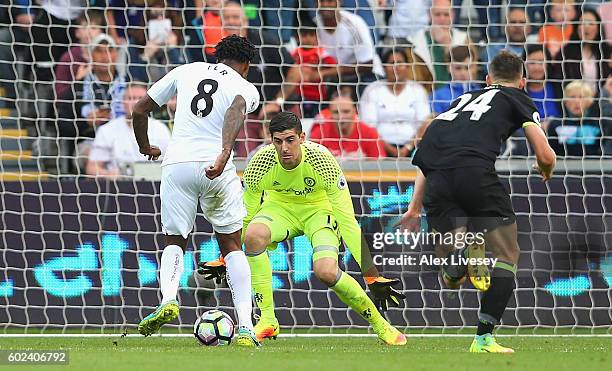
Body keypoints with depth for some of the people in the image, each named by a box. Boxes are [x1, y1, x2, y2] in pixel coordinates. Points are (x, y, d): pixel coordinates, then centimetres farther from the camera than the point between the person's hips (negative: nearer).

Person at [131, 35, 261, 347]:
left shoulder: (186, 71, 19)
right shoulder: (247, 88, 10)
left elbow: (139, 110, 21)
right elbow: (236, 112, -15)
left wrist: (145, 147, 38)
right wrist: (224, 155, -30)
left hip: (176, 165, 2)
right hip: (215, 168, -2)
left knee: (175, 241, 18)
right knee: (232, 245, 13)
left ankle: (168, 299, -13)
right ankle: (245, 327, -2)